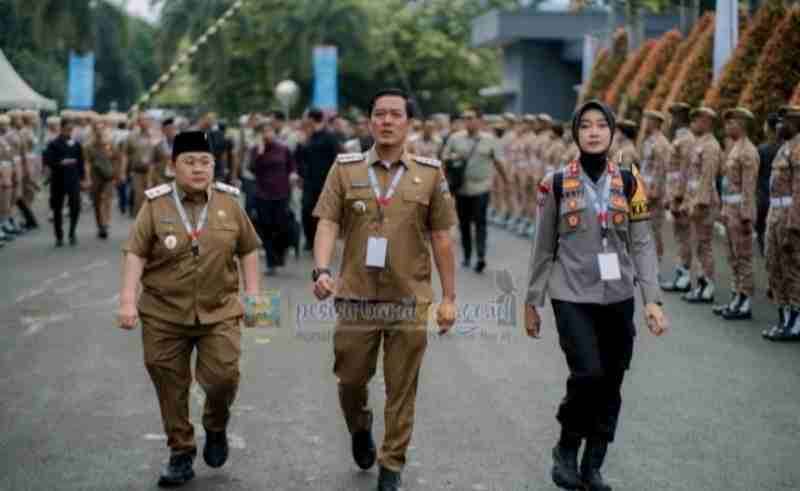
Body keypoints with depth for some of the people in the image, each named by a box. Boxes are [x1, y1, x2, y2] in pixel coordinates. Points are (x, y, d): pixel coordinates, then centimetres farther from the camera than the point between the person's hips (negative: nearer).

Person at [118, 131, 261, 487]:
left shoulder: (229, 202, 3)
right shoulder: (156, 204, -2)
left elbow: (248, 249, 10)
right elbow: (135, 253, -5)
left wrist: (252, 295, 5)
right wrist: (128, 301, -14)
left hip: (219, 312, 0)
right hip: (164, 314, 0)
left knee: (223, 376, -11)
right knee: (171, 389, 5)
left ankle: (216, 428, 21)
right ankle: (181, 454, 23)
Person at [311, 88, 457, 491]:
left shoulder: (430, 173, 3)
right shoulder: (345, 168, 3)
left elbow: (440, 238, 5)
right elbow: (327, 223, -2)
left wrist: (449, 297, 4)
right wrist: (322, 269, -19)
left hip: (410, 301, 0)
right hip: (355, 298, 1)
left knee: (401, 389, 4)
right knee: (350, 379, 10)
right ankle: (360, 429, 42)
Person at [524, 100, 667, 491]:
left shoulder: (629, 184, 4)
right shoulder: (557, 184, -1)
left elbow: (642, 245, 2)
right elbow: (543, 249, 4)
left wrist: (652, 299, -8)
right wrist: (532, 302, 6)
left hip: (617, 298, 3)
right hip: (572, 296, -3)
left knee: (611, 384, 6)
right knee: (588, 374, -17)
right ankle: (566, 449, 8)